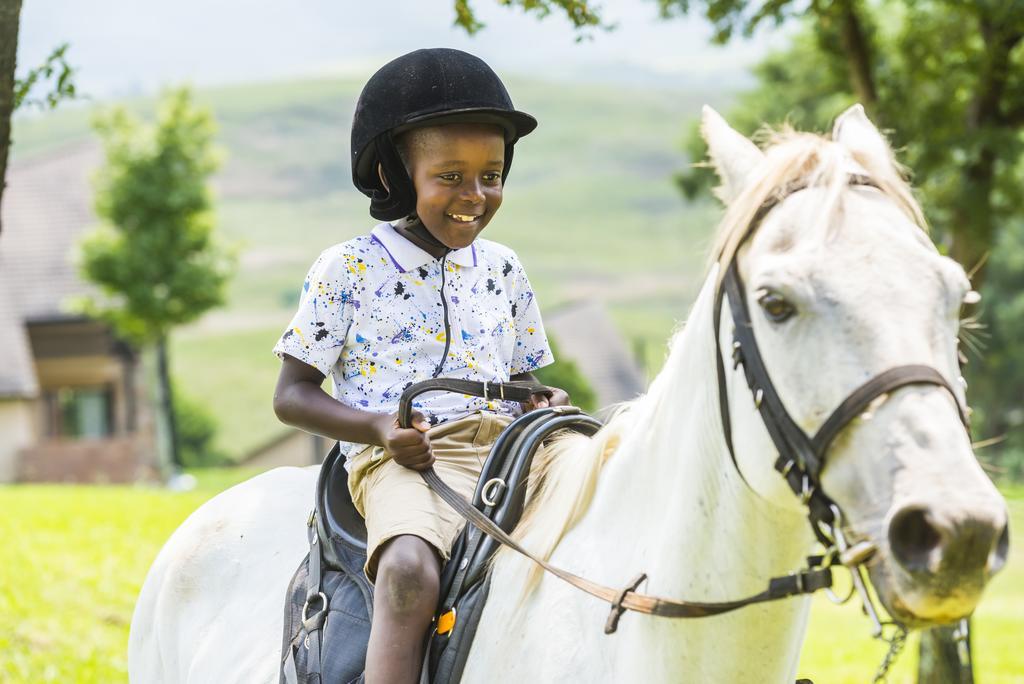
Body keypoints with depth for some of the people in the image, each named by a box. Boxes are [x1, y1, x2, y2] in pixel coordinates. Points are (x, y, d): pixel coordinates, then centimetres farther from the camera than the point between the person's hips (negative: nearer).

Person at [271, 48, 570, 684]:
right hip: (407, 459, -5)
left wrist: (544, 403, 3)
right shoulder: (347, 269, 5)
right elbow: (292, 395, 5)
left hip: (505, 447, 5)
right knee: (410, 571, -37)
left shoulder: (502, 269, 19)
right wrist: (378, 427, -12)